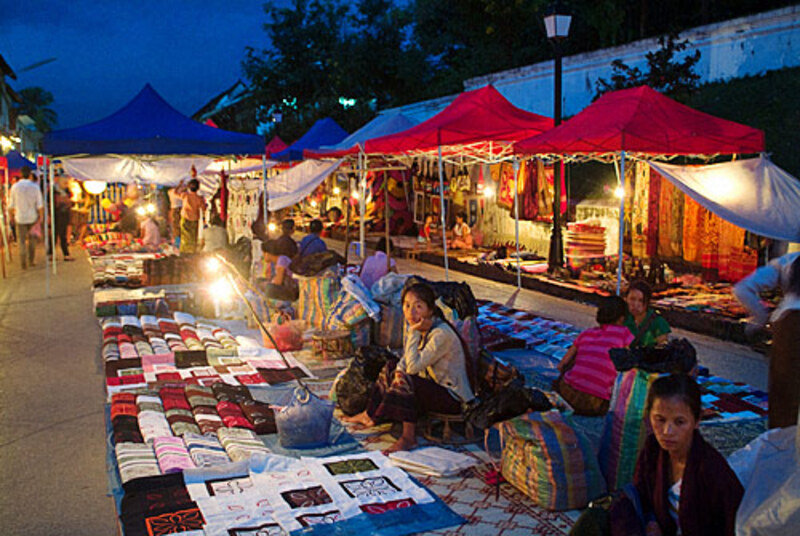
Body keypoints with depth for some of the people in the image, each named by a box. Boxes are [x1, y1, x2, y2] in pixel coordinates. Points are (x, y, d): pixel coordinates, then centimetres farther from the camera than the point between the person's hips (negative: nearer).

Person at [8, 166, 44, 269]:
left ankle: (24, 263, 0)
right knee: (31, 239, 17)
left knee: (22, 241, 5)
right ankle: (31, 260, 22)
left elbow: (11, 204, -3)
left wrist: (11, 216, 10)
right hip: (32, 217, 1)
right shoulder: (35, 187, -7)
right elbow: (40, 204, -6)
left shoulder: (15, 187, -7)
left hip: (20, 218, -1)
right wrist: (41, 216, 4)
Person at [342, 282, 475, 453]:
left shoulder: (441, 334, -27)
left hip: (453, 396, -9)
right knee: (391, 367, 7)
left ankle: (409, 438, -21)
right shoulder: (418, 327, 0)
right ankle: (370, 414, 14)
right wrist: (398, 371, -14)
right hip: (432, 385, 9)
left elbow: (413, 366, -29)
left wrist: (413, 333, -25)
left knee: (406, 380, -29)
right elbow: (406, 360, 7)